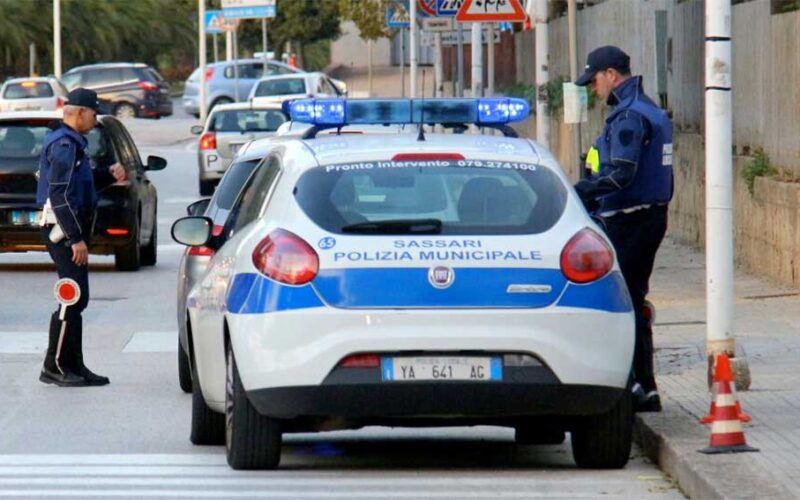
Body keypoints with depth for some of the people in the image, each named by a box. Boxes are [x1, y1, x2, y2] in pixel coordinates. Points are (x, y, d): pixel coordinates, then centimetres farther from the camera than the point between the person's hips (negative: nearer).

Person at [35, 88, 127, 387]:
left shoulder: (73, 143, 17)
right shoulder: (64, 144, -15)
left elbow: (84, 181, 26)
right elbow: (60, 195, -22)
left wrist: (109, 175, 7)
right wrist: (76, 238, -24)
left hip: (71, 230, 11)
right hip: (63, 229, -11)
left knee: (77, 299, 12)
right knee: (73, 298, -10)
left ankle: (74, 367, 16)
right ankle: (55, 367, -7)